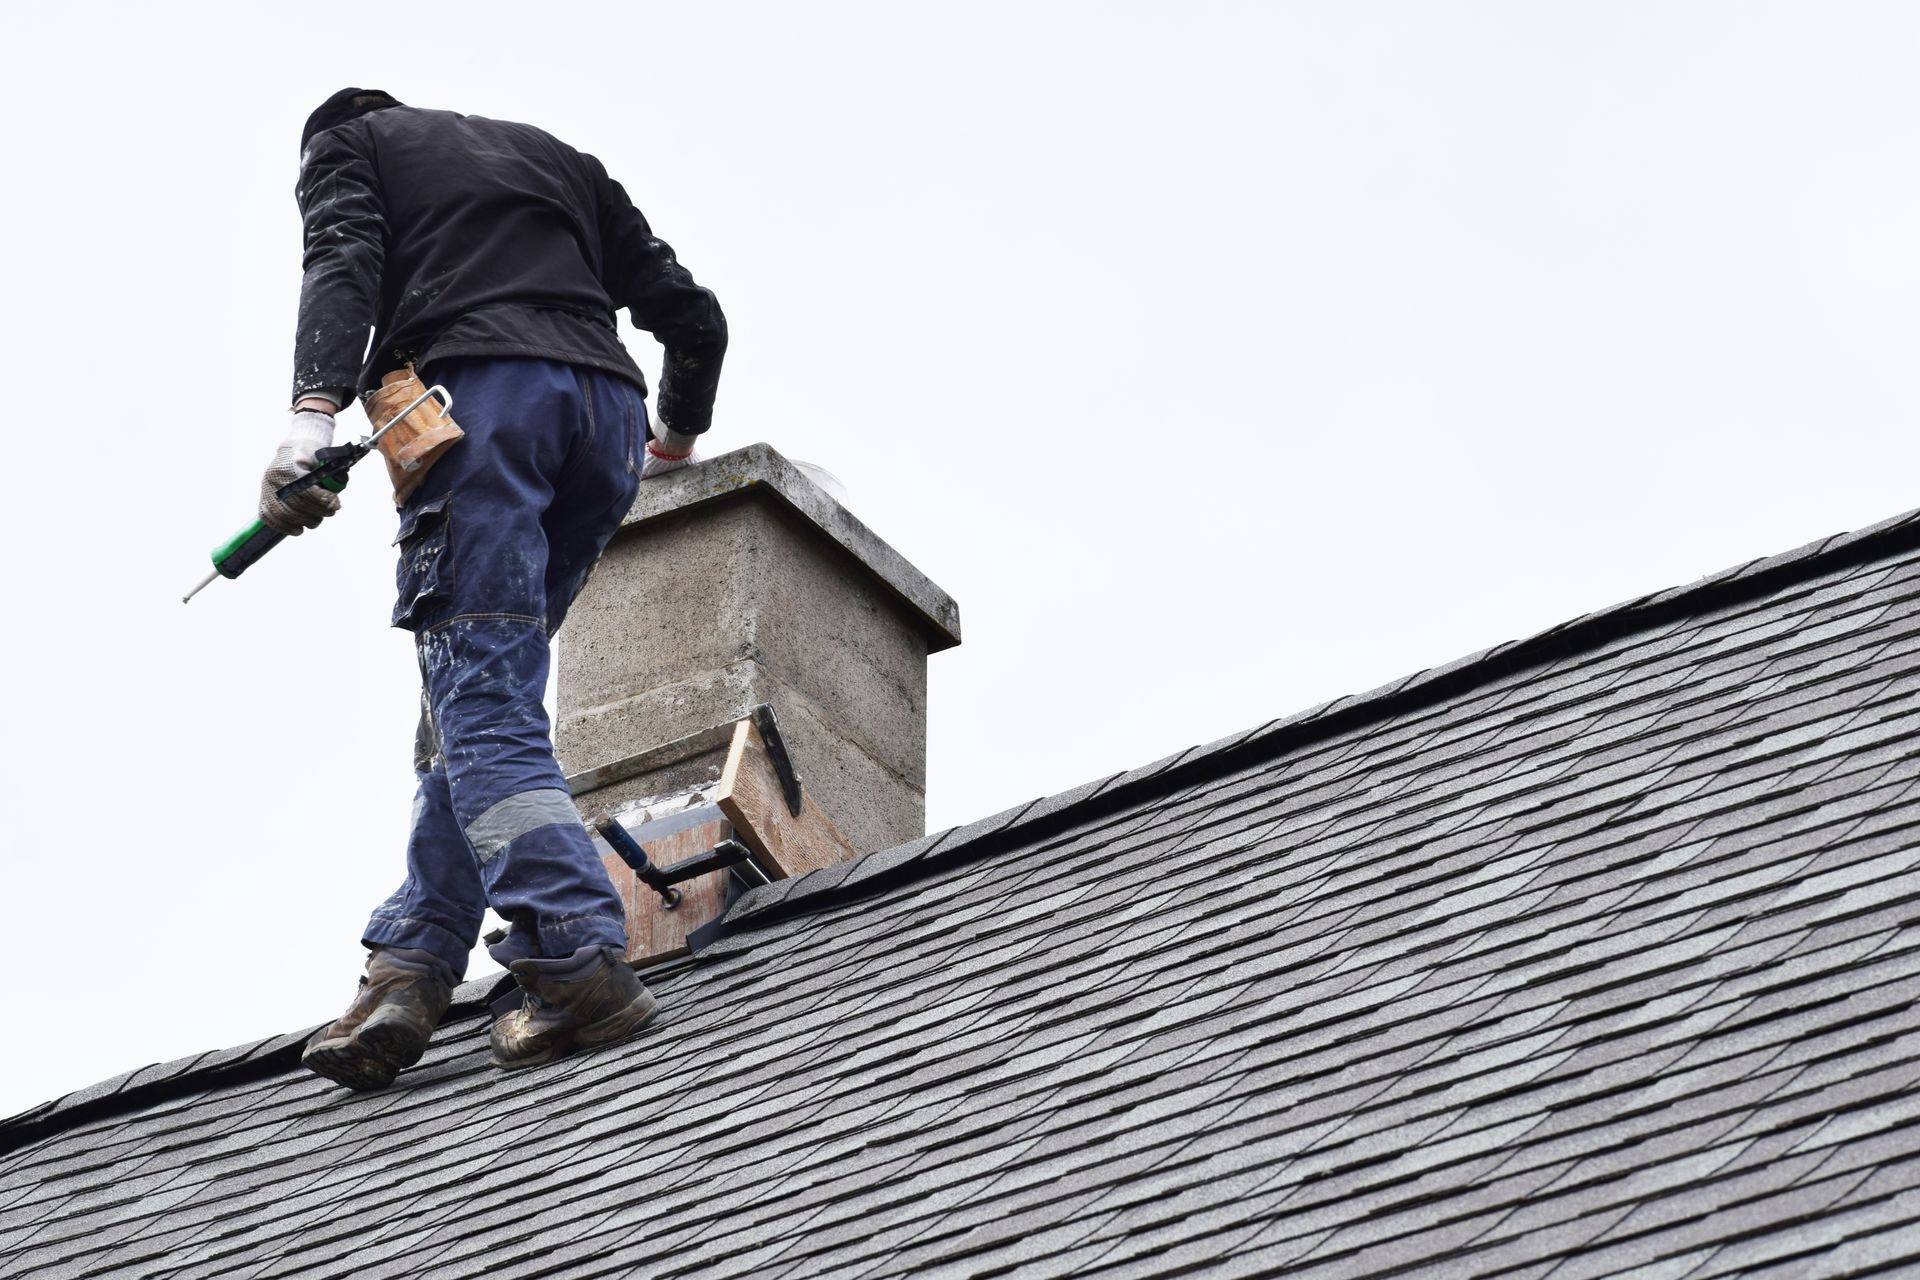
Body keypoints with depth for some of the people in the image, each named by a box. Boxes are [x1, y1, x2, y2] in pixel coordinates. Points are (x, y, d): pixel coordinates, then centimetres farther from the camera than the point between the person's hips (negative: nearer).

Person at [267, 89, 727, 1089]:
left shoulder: (345, 143, 22)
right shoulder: (554, 156, 35)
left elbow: (342, 265, -2)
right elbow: (690, 313, 28)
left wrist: (313, 411, -18)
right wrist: (679, 433, 47)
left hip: (479, 390, -5)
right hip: (606, 407, 5)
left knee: (480, 700, -12)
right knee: (479, 697, 7)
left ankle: (578, 961, -28)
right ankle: (411, 971, -6)